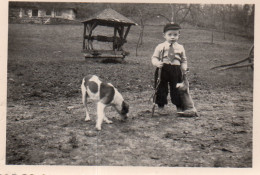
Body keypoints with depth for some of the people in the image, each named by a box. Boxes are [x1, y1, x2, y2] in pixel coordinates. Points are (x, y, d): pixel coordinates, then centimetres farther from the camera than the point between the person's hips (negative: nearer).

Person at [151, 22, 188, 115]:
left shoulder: (180, 47, 8)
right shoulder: (160, 47, 2)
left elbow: (184, 60, 13)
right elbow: (154, 57, 2)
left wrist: (184, 67, -5)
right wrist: (157, 63, -18)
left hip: (176, 71, 1)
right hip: (163, 70, -1)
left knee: (176, 89, 7)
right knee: (161, 89, 4)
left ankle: (179, 107, 20)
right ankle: (160, 107, 17)